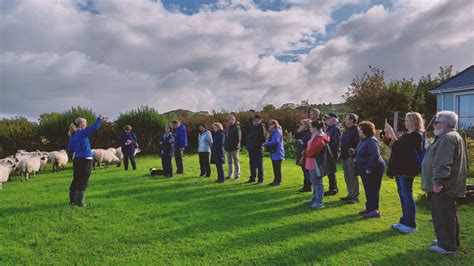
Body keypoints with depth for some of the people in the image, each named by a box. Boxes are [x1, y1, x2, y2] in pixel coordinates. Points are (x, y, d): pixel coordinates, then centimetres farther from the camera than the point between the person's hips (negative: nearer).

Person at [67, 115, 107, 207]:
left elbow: (69, 149, 17)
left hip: (76, 159, 8)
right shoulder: (82, 132, -11)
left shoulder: (72, 135, 12)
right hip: (85, 159, -8)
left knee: (76, 180, 15)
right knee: (83, 181, -2)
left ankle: (73, 199, 23)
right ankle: (79, 201, 0)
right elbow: (94, 128, -21)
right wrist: (100, 119, -10)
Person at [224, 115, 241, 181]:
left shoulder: (237, 128, -9)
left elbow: (238, 138, -15)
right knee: (230, 162, 13)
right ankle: (229, 175, 20)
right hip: (228, 148, 8)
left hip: (234, 148, -8)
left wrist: (235, 145, -19)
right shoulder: (229, 128, 18)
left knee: (236, 162, -1)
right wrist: (225, 145, 12)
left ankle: (237, 175, 5)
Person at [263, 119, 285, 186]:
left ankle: (278, 181, 3)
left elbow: (275, 141, -24)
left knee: (277, 168, -4)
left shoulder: (277, 132, -14)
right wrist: (266, 143, -4)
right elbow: (269, 140, 18)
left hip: (277, 153, -9)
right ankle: (276, 180, 22)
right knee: (275, 167, 14)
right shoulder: (272, 132, 16)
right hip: (273, 153, 9)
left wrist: (266, 144, -18)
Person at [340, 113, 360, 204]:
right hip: (345, 157, 9)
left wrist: (354, 151, -27)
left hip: (351, 157, -9)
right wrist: (341, 154, 13)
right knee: (347, 177, 15)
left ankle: (355, 196, 6)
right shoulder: (346, 130, 16)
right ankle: (350, 194, 26)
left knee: (353, 177, -2)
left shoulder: (356, 130, -12)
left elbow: (359, 144, -19)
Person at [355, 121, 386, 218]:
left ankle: (374, 210, 4)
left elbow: (375, 155, -30)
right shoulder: (363, 140, 11)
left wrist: (369, 168, -26)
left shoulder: (371, 141, -20)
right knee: (368, 189, 16)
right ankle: (369, 208, 27)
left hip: (373, 170, -10)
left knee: (373, 189, -4)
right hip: (365, 170, 10)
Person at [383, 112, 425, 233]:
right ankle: (405, 221, 26)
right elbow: (394, 145, 20)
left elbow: (400, 146, -21)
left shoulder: (417, 135, -13)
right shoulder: (407, 135, 15)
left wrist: (391, 132, -20)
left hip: (407, 169, -9)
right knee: (402, 194, 15)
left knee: (407, 195, -4)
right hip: (400, 169, 9)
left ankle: (411, 224, 6)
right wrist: (387, 135, 7)